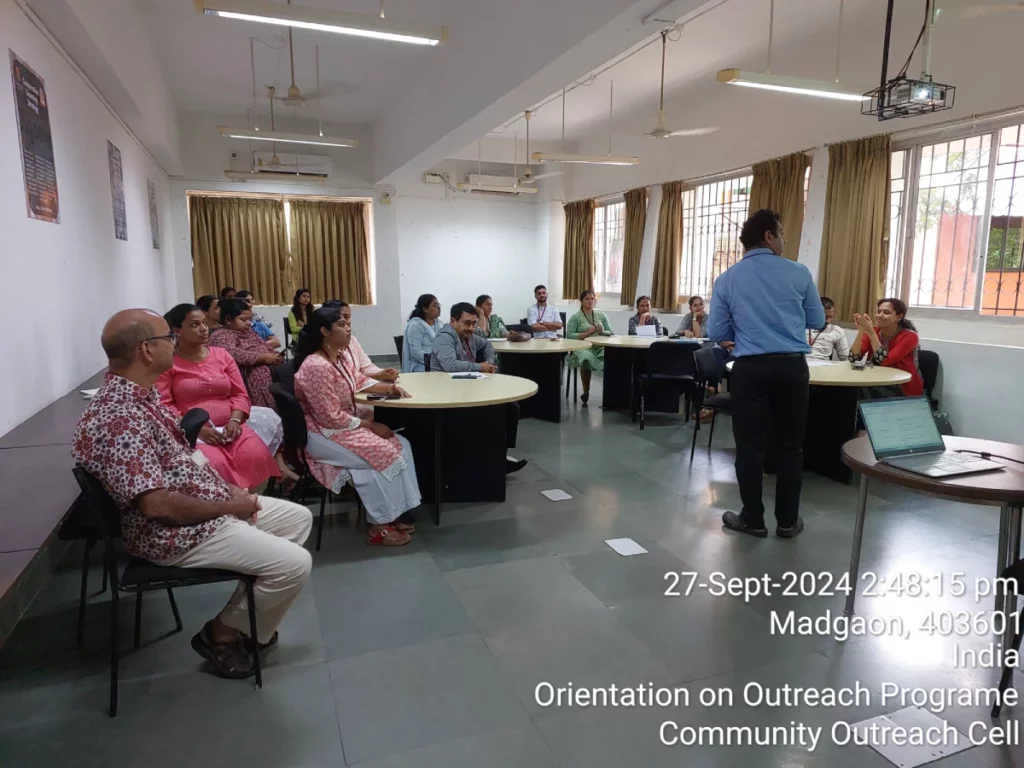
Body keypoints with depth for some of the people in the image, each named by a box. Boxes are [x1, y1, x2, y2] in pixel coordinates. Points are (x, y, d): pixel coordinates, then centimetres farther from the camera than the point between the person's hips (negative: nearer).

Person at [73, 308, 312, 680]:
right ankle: (224, 632, 9)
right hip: (174, 532, -10)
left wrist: (228, 490, 4)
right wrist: (230, 506, -17)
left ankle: (245, 612, 20)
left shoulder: (140, 394, 6)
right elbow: (157, 504, -30)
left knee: (299, 517, 13)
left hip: (207, 505, 10)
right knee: (294, 564, -16)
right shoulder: (117, 418, -27)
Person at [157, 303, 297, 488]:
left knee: (256, 455, -21)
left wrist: (234, 420, -9)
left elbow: (240, 394, 11)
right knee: (212, 464, -35)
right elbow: (163, 406, -8)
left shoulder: (221, 354, 16)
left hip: (228, 426, 5)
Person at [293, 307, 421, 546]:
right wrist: (370, 425, -18)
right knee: (383, 454, -20)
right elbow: (331, 418, -26)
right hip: (324, 434, -10)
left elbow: (358, 381, 21)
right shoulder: (316, 367, -25)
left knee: (400, 445, -2)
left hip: (345, 425, 10)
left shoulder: (342, 357, 3)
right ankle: (378, 528, -7)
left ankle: (392, 514, 4)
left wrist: (388, 387, 5)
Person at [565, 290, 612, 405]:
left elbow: (610, 333, 15)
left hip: (601, 347, 3)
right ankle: (586, 392, -20)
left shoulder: (602, 315, 18)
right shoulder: (575, 317, 6)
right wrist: (586, 333, -15)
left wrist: (602, 332, -7)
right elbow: (569, 335, -6)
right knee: (587, 358, -38)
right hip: (583, 347, -3)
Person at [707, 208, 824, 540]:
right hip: (792, 367, 1)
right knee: (790, 446, 11)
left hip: (750, 369, 0)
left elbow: (716, 333, 2)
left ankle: (753, 519, 16)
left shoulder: (727, 279, 2)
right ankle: (788, 521, 20)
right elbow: (818, 320, 10)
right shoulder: (799, 273, 1)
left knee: (750, 446, 7)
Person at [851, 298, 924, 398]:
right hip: (878, 385, 4)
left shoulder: (909, 336, -13)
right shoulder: (873, 331, 0)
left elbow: (885, 361, -27)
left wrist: (870, 333, -29)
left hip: (904, 390, -4)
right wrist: (861, 331, -22)